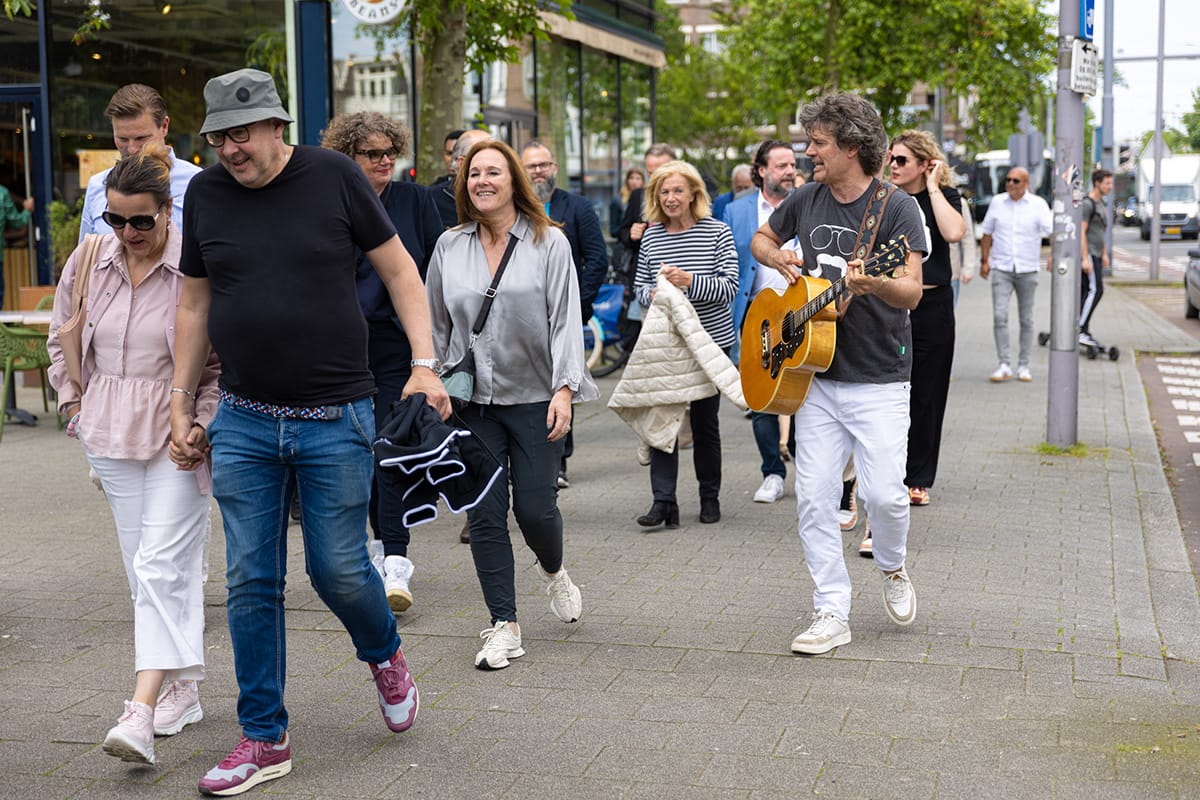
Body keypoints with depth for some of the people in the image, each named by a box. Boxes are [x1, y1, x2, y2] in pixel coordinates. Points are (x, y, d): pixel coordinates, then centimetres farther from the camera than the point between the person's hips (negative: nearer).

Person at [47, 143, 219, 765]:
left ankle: (142, 713, -16)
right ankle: (180, 689, 23)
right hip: (111, 433, 6)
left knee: (162, 564, -12)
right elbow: (62, 340, 19)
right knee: (143, 563, 11)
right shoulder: (88, 262, 3)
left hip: (180, 433, -5)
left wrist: (202, 425, -12)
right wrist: (76, 404, 12)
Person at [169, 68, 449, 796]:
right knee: (251, 581, 4)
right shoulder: (205, 194, 4)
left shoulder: (333, 176, -5)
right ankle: (265, 740, 17)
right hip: (244, 422, 3)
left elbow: (401, 271, 0)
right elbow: (195, 303, 14)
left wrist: (425, 365, -10)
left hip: (334, 417, -3)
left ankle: (385, 656, 35)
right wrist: (180, 400, 13)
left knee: (339, 569, 2)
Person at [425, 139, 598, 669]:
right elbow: (436, 323, 14)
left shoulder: (549, 243, -1)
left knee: (535, 507, -2)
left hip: (534, 397, -2)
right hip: (472, 401, 2)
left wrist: (565, 388, -13)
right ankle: (504, 627, 7)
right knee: (484, 514, -2)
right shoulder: (449, 246, 7)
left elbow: (566, 319, -5)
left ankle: (554, 571, 34)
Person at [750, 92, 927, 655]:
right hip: (816, 376, 5)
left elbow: (912, 292, -21)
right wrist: (778, 257, 4)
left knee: (884, 493, -11)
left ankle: (892, 569, 22)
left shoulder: (895, 208, -10)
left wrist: (872, 282, -41)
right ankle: (831, 615, 12)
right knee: (814, 497, 1)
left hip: (878, 381, -5)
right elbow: (761, 238, 26)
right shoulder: (807, 200, 6)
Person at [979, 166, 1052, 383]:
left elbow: (1052, 231, -10)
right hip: (1001, 269, 1)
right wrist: (984, 261, 11)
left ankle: (1023, 366, 16)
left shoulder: (1038, 205, -1)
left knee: (1026, 319, 6)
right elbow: (987, 233, 14)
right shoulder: (997, 202, 5)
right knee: (999, 316, -12)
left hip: (1027, 270, 0)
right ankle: (1004, 365, -8)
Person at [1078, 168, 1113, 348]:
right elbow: (1081, 232, -18)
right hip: (1088, 254, -9)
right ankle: (1081, 331, -19)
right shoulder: (1087, 204, -12)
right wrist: (1085, 258, -22)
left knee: (1086, 292, 8)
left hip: (1096, 254, 9)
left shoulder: (1100, 203, 18)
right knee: (1095, 290, -16)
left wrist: (1104, 254, 25)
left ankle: (1082, 331, 10)